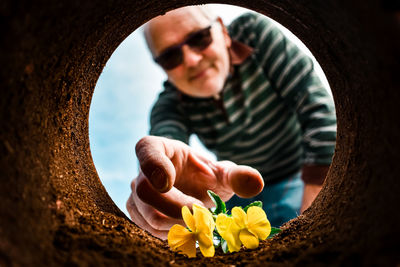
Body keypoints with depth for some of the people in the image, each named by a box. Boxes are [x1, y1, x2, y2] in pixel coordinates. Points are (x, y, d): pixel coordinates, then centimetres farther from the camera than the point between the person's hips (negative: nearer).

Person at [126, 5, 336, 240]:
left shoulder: (255, 32, -21)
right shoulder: (171, 104, -13)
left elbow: (318, 108, -24)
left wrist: (312, 214, -25)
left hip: (298, 179, -2)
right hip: (238, 191, 3)